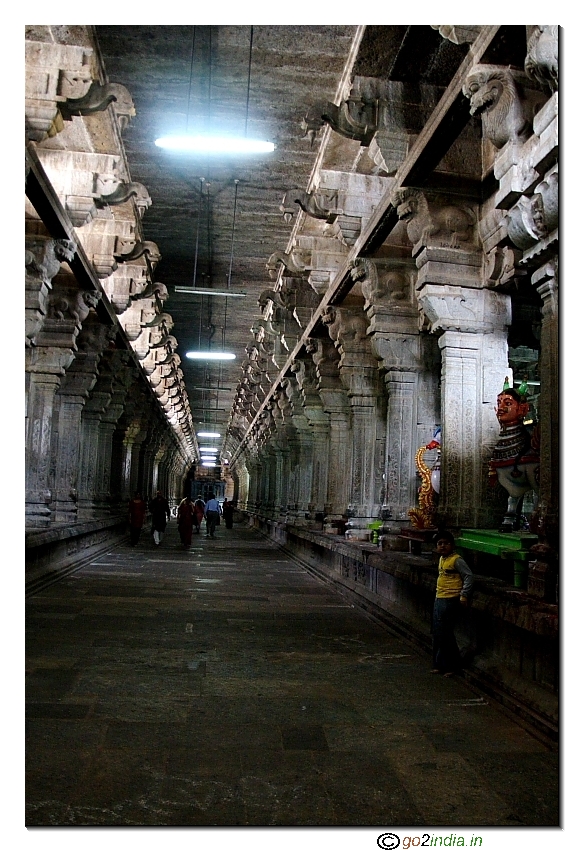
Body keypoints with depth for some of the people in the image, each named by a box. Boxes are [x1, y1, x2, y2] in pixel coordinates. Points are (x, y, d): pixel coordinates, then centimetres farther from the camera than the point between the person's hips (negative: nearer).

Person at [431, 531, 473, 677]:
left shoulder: (457, 560, -13)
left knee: (444, 633, -6)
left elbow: (469, 576, -15)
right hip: (439, 599, 9)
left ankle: (452, 665, 8)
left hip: (451, 600, -9)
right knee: (437, 633, 12)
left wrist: (464, 596, -18)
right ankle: (439, 664, 23)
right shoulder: (442, 559, 12)